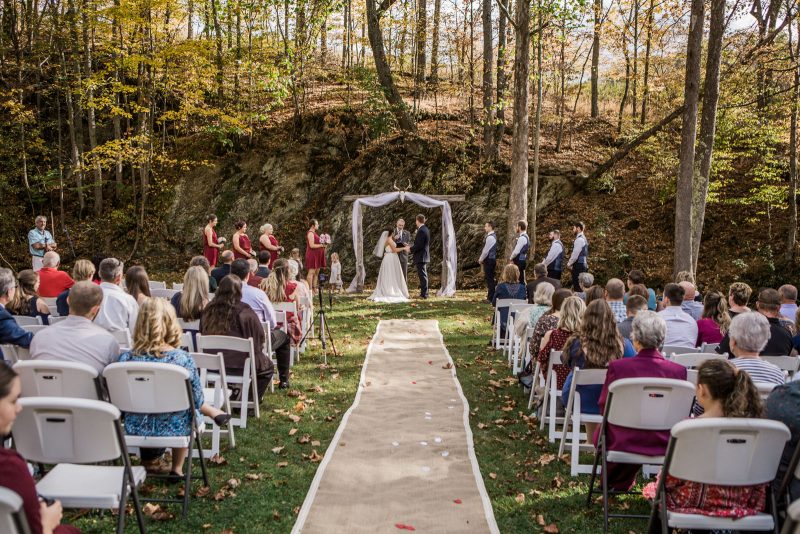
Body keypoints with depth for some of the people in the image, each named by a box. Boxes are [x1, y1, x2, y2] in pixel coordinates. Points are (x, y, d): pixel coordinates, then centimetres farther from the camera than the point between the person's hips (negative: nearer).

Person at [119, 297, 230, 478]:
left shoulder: (126, 358, -16)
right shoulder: (182, 358, -22)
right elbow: (197, 400, -11)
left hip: (136, 429, 2)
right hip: (174, 429, -2)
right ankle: (177, 469, 41)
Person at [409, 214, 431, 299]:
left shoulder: (421, 231, -18)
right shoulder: (426, 229, 13)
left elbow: (419, 245, -22)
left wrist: (411, 249, -10)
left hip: (421, 257, -10)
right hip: (425, 256, 10)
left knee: (422, 275, -7)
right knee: (423, 275, 16)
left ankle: (424, 294, -5)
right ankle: (424, 292, 23)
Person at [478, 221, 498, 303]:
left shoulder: (490, 237, -18)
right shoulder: (492, 236, 13)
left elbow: (486, 250, -18)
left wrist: (481, 259, -7)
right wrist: (482, 259, 17)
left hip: (489, 260, -10)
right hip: (492, 259, 10)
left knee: (489, 279, -5)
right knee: (490, 279, 13)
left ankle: (491, 298, -2)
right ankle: (491, 297, 19)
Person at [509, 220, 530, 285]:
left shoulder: (522, 238, -18)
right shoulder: (524, 236, 14)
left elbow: (516, 251, -21)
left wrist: (511, 258, -5)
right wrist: (512, 258, 12)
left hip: (519, 260, -10)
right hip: (521, 259, 10)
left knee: (520, 279, -8)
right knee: (521, 279, 13)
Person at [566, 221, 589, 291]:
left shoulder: (579, 239, -14)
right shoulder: (583, 238, 18)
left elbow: (575, 254, -19)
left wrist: (569, 263, -6)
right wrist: (571, 263, 17)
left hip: (579, 265, -10)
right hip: (583, 264, 10)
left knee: (577, 287, -11)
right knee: (581, 287, 10)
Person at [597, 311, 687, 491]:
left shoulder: (617, 367, -16)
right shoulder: (678, 370, -12)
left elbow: (604, 407, -3)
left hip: (623, 443, -2)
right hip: (663, 445, 2)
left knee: (601, 431, 29)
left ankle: (614, 484, 51)